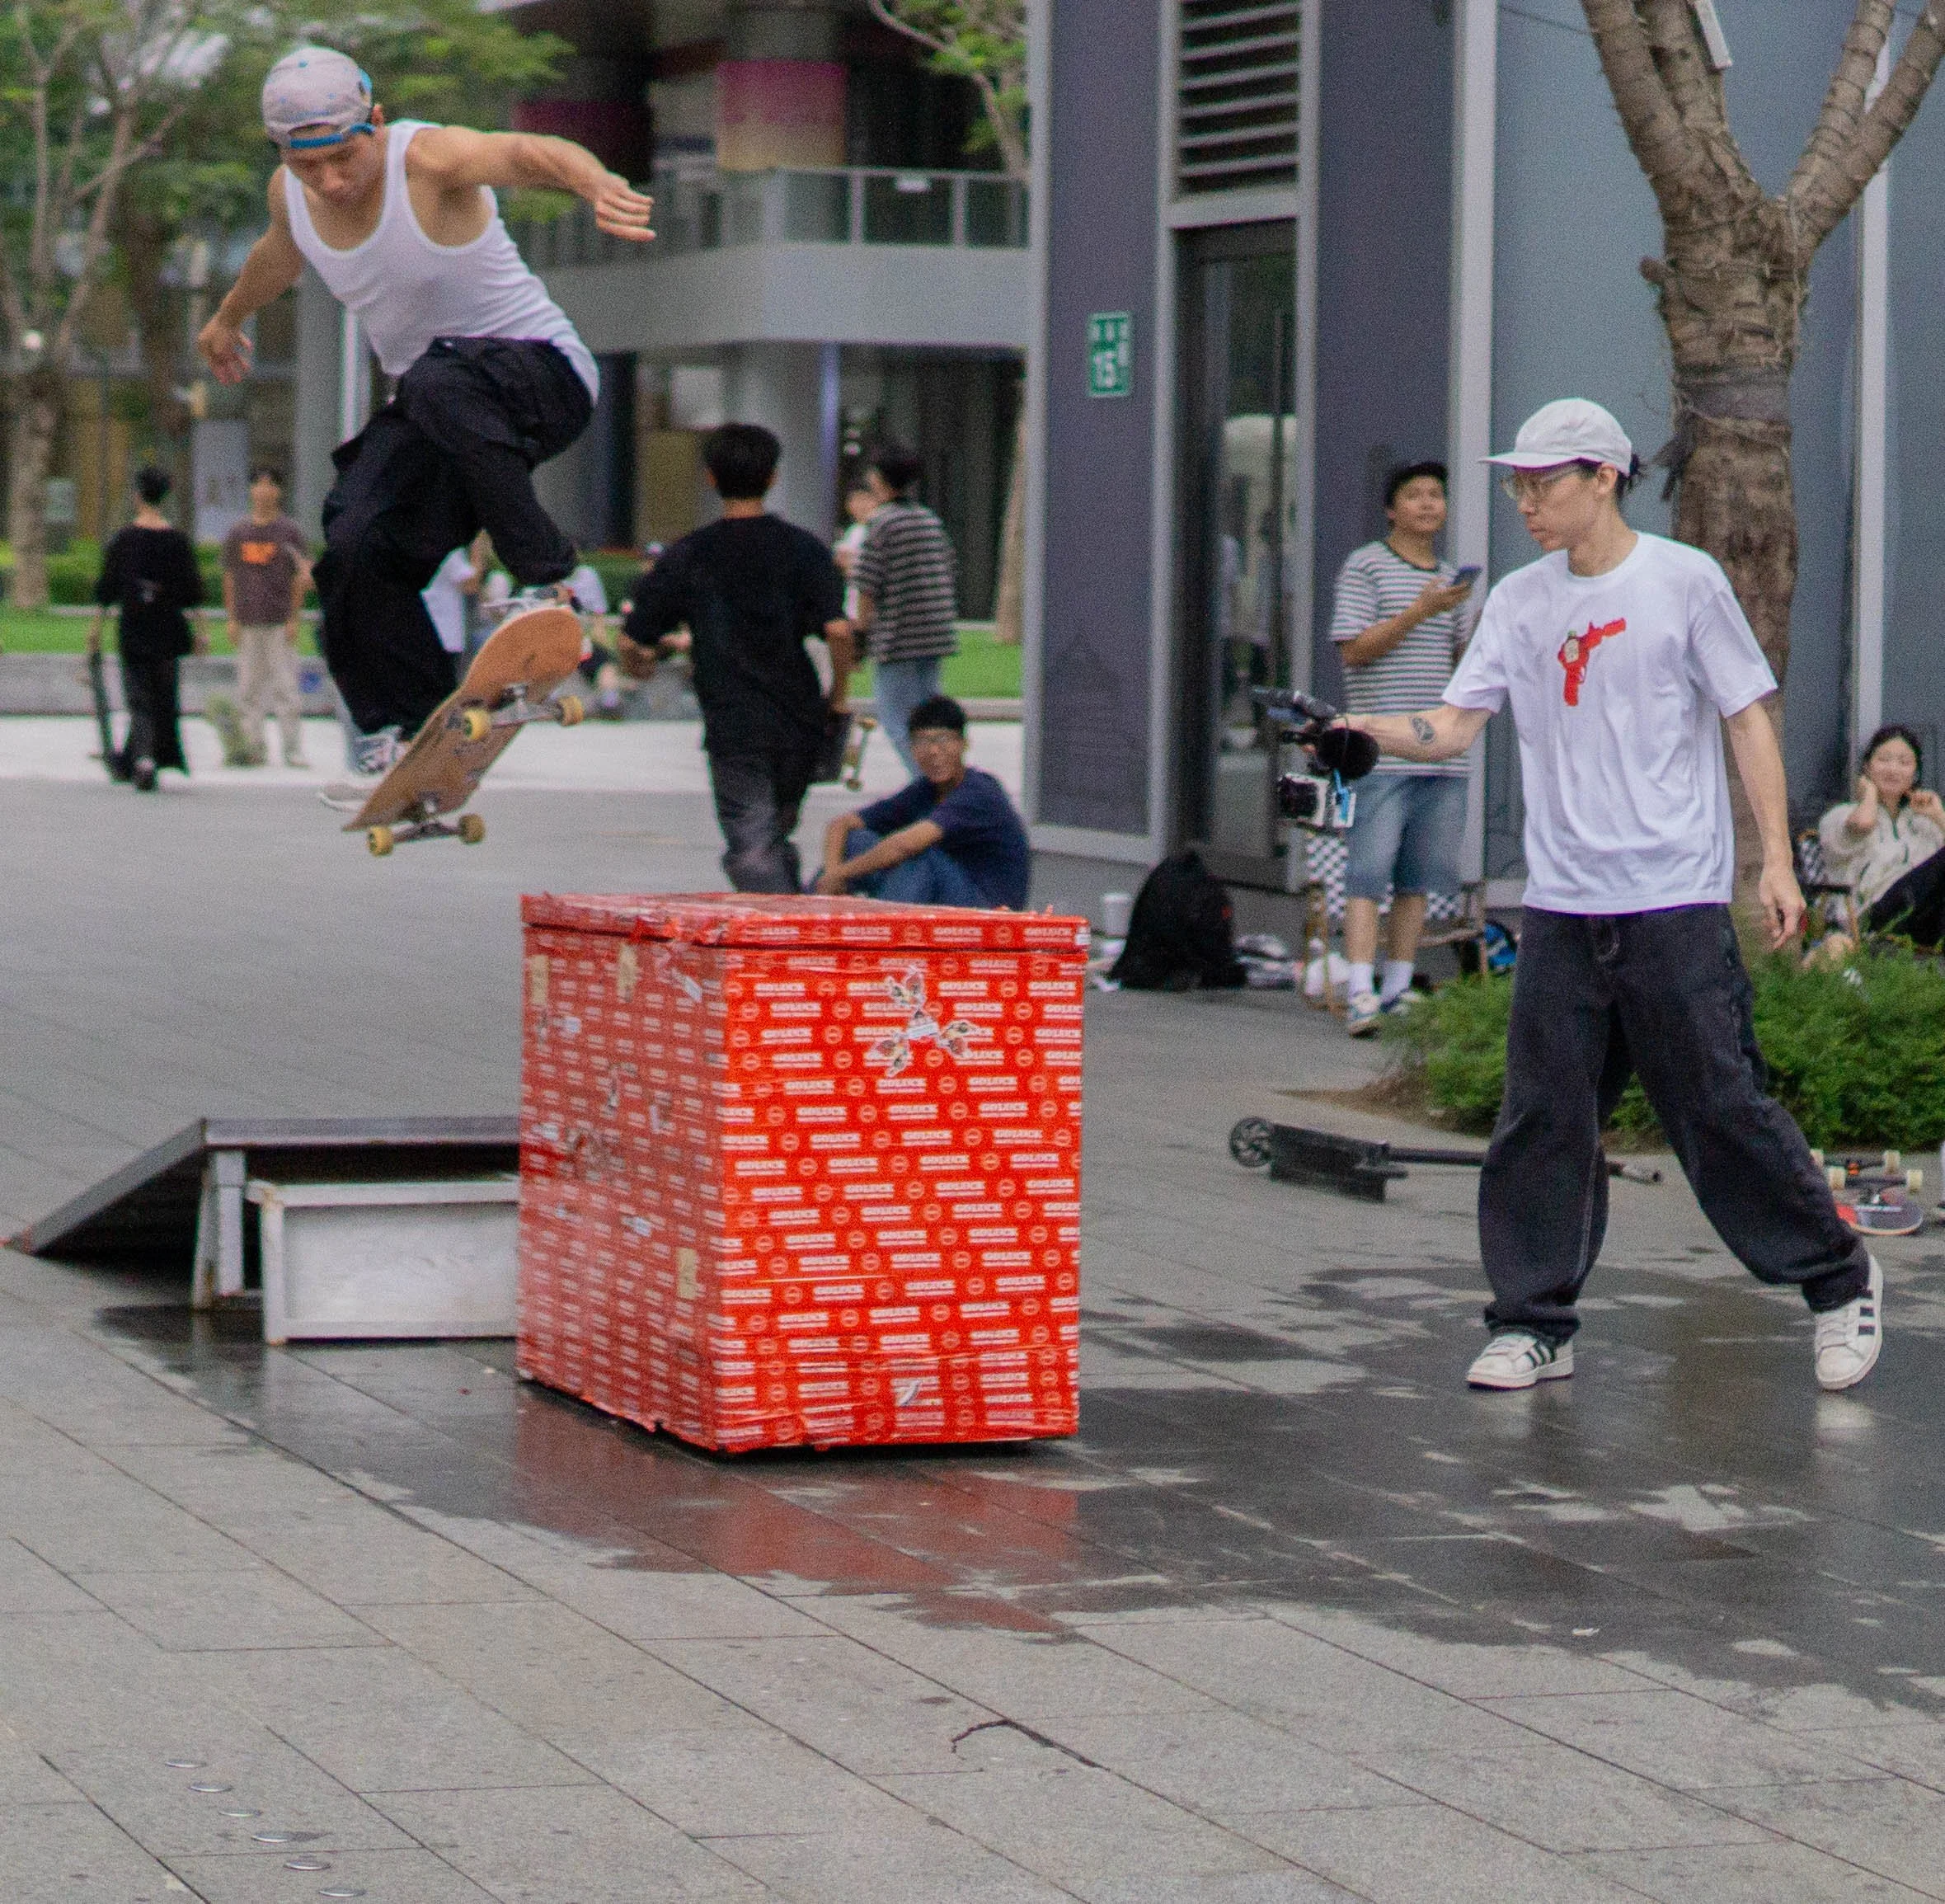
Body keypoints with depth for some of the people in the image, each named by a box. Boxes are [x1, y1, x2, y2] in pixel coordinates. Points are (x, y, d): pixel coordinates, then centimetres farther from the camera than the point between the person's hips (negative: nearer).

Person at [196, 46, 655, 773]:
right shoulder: (290, 195, -2)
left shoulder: (428, 159, -23)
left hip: (546, 376, -7)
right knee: (355, 546, -14)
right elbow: (279, 254, 24)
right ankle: (404, 725, 7)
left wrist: (598, 185, -68)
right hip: (436, 412, 7)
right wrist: (228, 317, 45)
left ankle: (548, 582, -29)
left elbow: (527, 153, -45)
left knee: (438, 384, -40)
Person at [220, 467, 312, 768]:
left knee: (285, 687, -6)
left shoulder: (289, 531, 2)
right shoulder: (238, 533, 11)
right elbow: (230, 577, 14)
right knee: (248, 690, 4)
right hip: (248, 624, 4)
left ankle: (293, 751, -4)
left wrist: (294, 619, -6)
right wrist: (231, 619, 7)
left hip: (280, 623, -3)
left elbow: (302, 578, 1)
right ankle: (253, 749, 9)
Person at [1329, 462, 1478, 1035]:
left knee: (1418, 879, 8)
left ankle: (1398, 991, 14)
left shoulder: (1450, 578, 18)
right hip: (1382, 753, -6)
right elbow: (1353, 649, -9)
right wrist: (1421, 611, -17)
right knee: (1368, 876, -9)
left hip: (1442, 755, 6)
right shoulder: (1365, 567, 0)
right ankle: (1360, 995, -13)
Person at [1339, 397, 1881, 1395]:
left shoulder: (1683, 580, 0)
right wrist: (1354, 727, -12)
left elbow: (1749, 719, 2)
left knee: (1722, 1107, -3)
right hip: (1560, 905, 4)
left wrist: (1776, 857, -5)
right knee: (1542, 1118, 1)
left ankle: (1839, 1282, 13)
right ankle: (1533, 1323, 10)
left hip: (1676, 905, -4)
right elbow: (1452, 729, 6)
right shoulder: (1518, 603, 11)